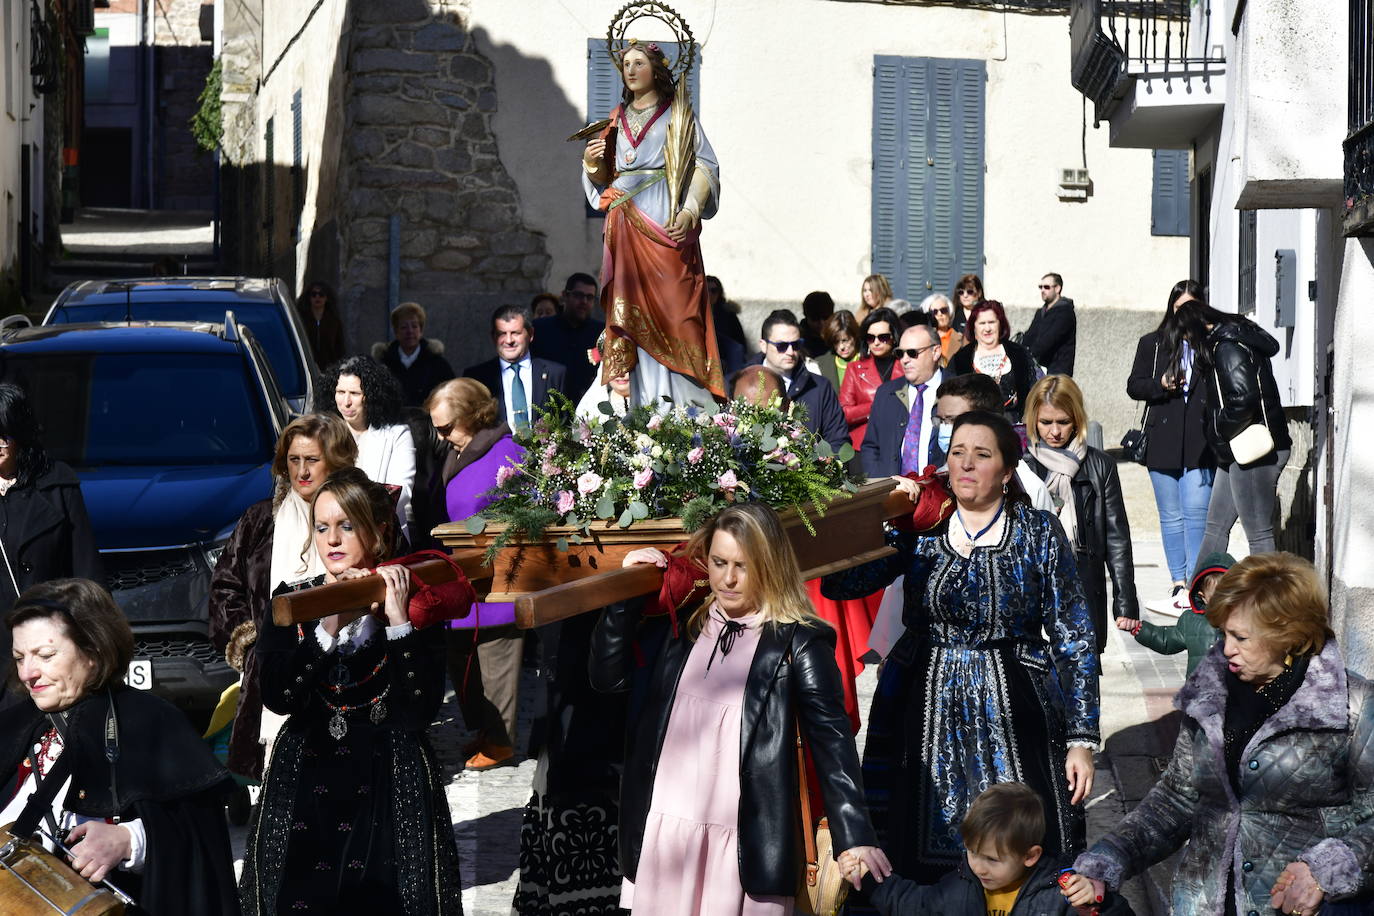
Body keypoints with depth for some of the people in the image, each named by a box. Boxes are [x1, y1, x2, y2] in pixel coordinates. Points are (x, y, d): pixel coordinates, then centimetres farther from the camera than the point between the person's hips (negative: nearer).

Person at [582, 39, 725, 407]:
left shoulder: (677, 114, 5)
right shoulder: (618, 118, 19)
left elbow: (704, 166, -3)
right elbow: (605, 177, 21)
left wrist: (689, 213, -17)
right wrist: (593, 164, -2)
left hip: (666, 222, -5)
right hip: (624, 222, 5)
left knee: (672, 303, -10)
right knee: (628, 308, -2)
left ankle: (684, 399, -11)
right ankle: (636, 398, -2)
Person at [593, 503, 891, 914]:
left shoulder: (798, 643, -3)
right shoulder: (681, 626, 11)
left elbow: (832, 740, -7)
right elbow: (608, 676, 9)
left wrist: (855, 837, -15)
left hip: (743, 844, -4)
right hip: (663, 831, 4)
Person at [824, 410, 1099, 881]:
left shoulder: (1039, 533, 0)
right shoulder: (919, 529, 5)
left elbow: (1073, 639, -2)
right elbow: (838, 582, -5)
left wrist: (1082, 738, -7)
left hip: (1012, 714, -2)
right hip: (924, 717, 2)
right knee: (922, 866, 4)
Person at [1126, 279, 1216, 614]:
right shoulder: (1152, 344, 9)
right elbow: (1134, 386, 10)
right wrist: (1161, 384, -7)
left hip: (1200, 444, -3)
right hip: (1163, 443, 3)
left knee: (1197, 513, -9)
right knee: (1171, 517, 8)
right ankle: (1178, 585, 15)